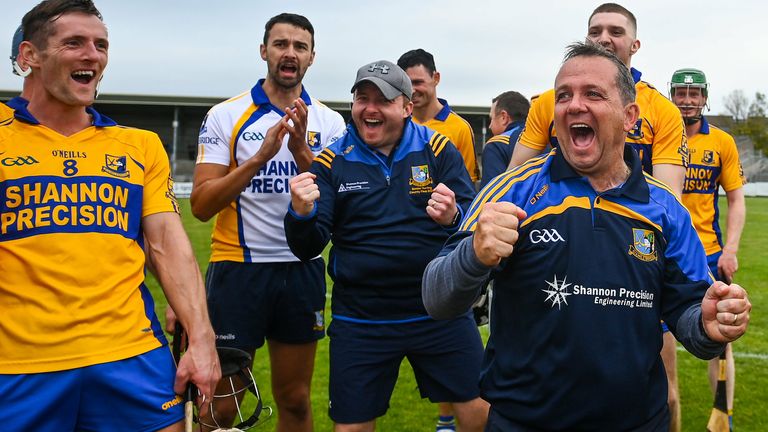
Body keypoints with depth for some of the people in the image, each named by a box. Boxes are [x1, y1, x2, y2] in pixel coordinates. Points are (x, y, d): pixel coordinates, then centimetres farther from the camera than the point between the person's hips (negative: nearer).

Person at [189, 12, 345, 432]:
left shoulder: (330, 122, 4)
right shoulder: (226, 115, -3)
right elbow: (201, 204, -11)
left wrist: (301, 149, -18)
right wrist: (261, 156, -22)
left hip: (302, 270, 3)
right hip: (238, 269, -2)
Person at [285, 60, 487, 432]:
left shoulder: (438, 150, -1)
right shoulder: (332, 162, -1)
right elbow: (307, 249, -3)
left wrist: (453, 217, -29)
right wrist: (301, 214, -25)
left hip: (441, 313, 0)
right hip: (360, 322, 0)